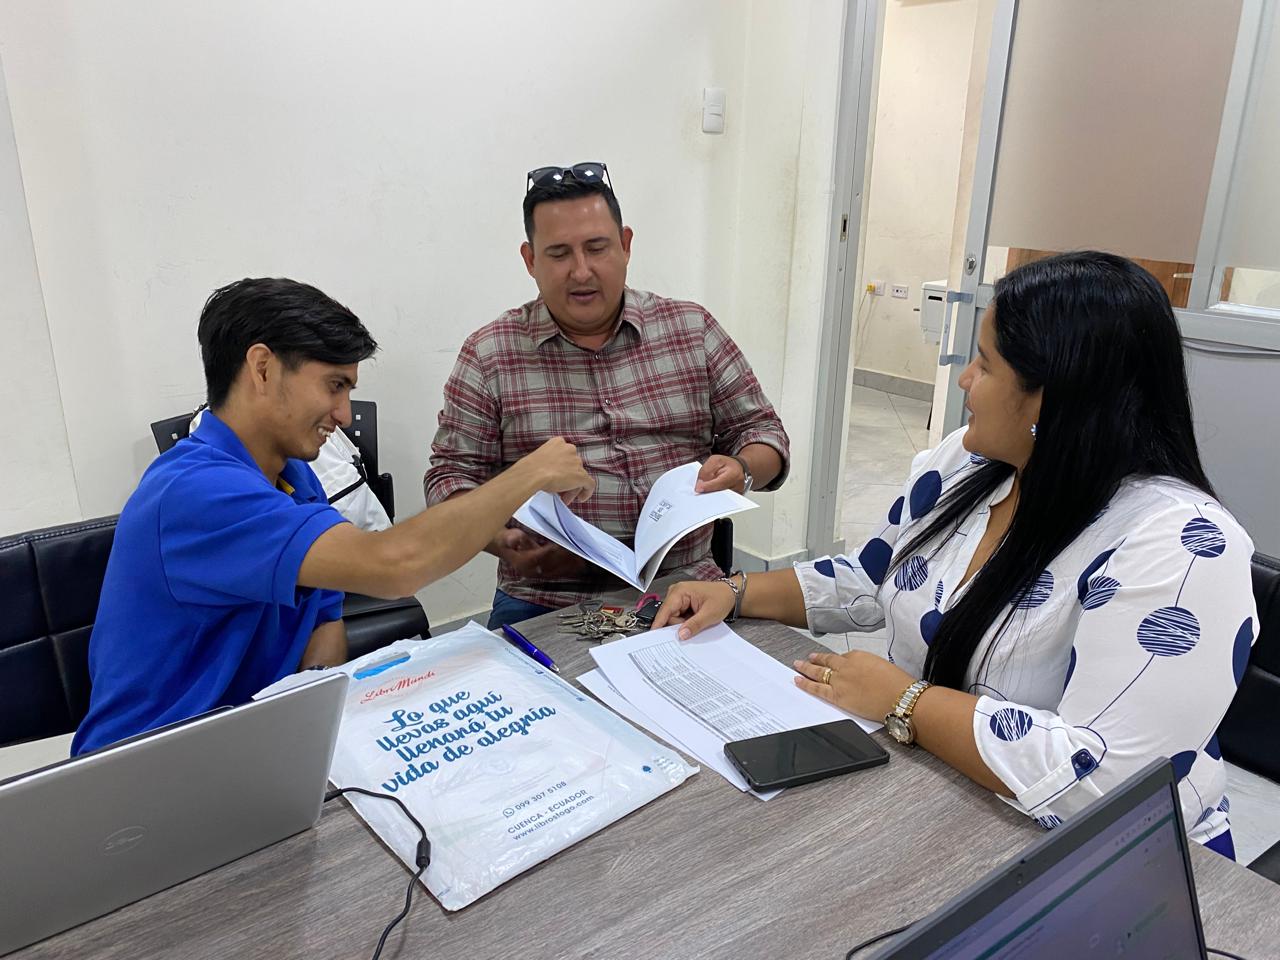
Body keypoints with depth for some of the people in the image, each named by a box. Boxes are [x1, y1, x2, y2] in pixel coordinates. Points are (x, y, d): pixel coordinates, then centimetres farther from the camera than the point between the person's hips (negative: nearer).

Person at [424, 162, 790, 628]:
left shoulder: (694, 330, 8)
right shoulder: (488, 354, 4)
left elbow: (760, 430, 12)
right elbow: (452, 474, 6)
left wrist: (742, 470, -11)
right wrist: (500, 540, -14)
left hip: (682, 586, 1)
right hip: (544, 600, 0)